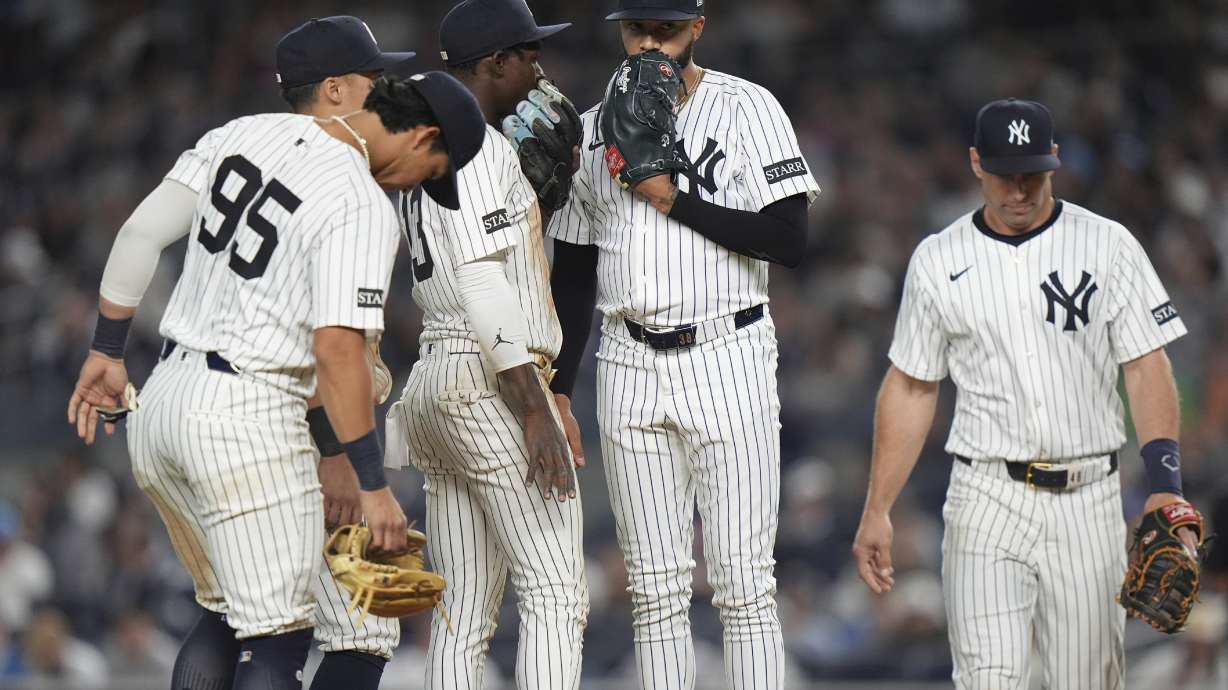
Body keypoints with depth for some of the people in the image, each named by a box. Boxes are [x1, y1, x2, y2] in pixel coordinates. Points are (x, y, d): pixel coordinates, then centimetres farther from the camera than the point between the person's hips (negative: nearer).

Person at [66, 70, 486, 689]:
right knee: (279, 635, -4)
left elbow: (140, 232, 10)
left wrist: (107, 350, 17)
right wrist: (373, 486, -17)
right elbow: (336, 347, -21)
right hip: (247, 417, -8)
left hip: (162, 400, 8)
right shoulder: (363, 204, -14)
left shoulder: (247, 132, 9)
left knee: (227, 613, 20)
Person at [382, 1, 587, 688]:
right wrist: (537, 413, -23)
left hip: (436, 380, 10)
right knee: (557, 595, -10)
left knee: (465, 615, 7)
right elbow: (482, 285, -20)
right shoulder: (480, 148, -11)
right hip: (493, 384, -10)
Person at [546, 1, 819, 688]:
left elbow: (790, 240, -12)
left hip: (727, 358, -4)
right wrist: (556, 397, 11)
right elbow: (575, 271, 16)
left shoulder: (745, 108, -2)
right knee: (656, 588, 4)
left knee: (745, 582, -6)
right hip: (629, 368, 4)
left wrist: (673, 198, -15)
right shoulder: (596, 129, 11)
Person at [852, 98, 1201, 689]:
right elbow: (910, 389, 12)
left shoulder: (1107, 246, 4)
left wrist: (1164, 486, -13)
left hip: (1087, 505, 0)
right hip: (986, 501, 0)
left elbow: (1147, 368, 0)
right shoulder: (938, 262, 7)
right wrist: (876, 510, 6)